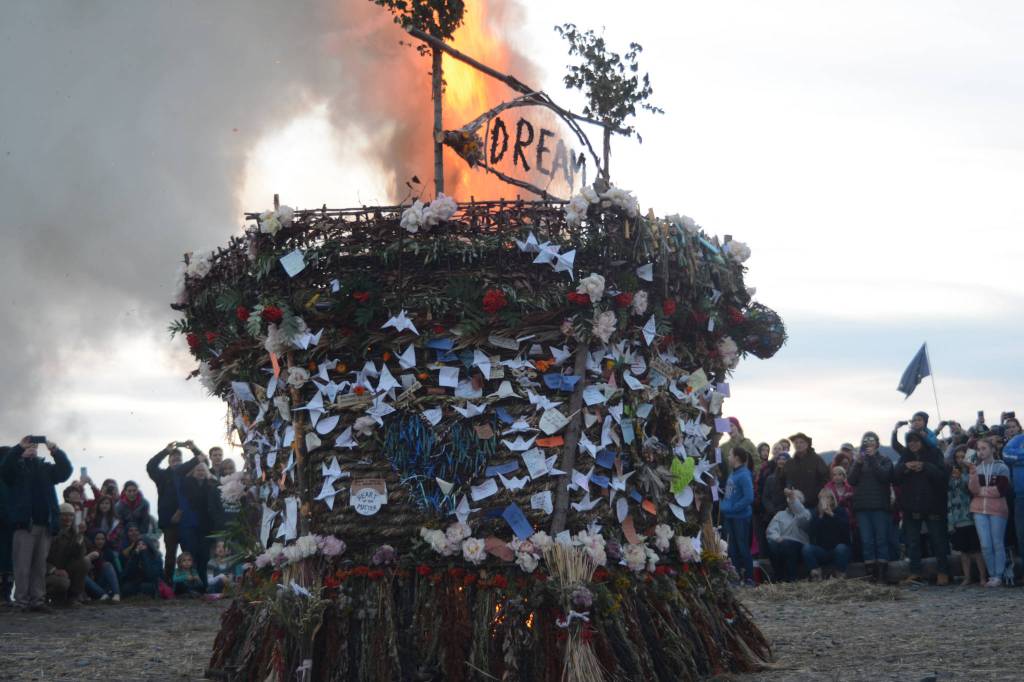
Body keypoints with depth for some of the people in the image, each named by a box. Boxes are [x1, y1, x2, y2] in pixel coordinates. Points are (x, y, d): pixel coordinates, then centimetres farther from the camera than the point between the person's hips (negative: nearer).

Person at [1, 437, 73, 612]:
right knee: (23, 565, -6)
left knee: (40, 565, 5)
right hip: (24, 523, -4)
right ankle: (21, 601, -5)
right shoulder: (16, 466, 7)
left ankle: (37, 600, 6)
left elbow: (65, 472, 3)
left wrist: (56, 452, -12)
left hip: (44, 524, 4)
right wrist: (19, 449, -25)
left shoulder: (46, 467, 17)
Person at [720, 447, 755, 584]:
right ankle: (737, 576, 23)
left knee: (743, 547, -1)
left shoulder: (744, 475, -16)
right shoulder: (733, 474, 9)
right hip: (730, 516, 8)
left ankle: (749, 578, 7)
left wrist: (732, 508, -19)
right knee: (733, 547, 14)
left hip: (741, 517, -8)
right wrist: (725, 505, 6)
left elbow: (749, 497, -22)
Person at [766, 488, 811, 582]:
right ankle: (778, 577, -27)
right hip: (780, 542, 2)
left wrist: (794, 500, -18)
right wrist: (777, 537, -18)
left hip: (798, 546, -2)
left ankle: (790, 578, -31)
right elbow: (771, 530, 5)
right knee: (772, 544, -32)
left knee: (786, 544, -36)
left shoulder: (805, 513, 15)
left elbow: (804, 518, -13)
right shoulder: (780, 514, 23)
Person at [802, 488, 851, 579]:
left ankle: (841, 575, -21)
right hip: (821, 550, 1)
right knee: (807, 548, -25)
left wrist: (832, 515, -23)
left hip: (838, 548, -1)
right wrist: (820, 516, -21)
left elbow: (845, 527, -19)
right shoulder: (815, 513, 3)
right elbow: (810, 533, -13)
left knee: (841, 548, -34)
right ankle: (816, 575, -20)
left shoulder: (840, 511, 1)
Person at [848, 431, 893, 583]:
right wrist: (858, 463, -9)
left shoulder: (884, 460, 6)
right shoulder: (858, 460, 14)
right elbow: (852, 480, 3)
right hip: (862, 506, 3)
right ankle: (870, 574, 0)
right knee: (866, 541, -1)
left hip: (880, 506, -2)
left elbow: (884, 475, -11)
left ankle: (882, 574, -4)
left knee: (881, 540, -4)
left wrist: (872, 458, -13)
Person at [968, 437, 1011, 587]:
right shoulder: (975, 468, 13)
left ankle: (998, 576, 4)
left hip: (997, 510, -3)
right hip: (979, 510, 3)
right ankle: (992, 575, 8)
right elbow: (972, 489, 1)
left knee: (998, 544, 0)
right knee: (985, 545, -1)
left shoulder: (1002, 468, 0)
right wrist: (973, 476, -15)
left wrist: (982, 491, -4)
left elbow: (1002, 490, -10)